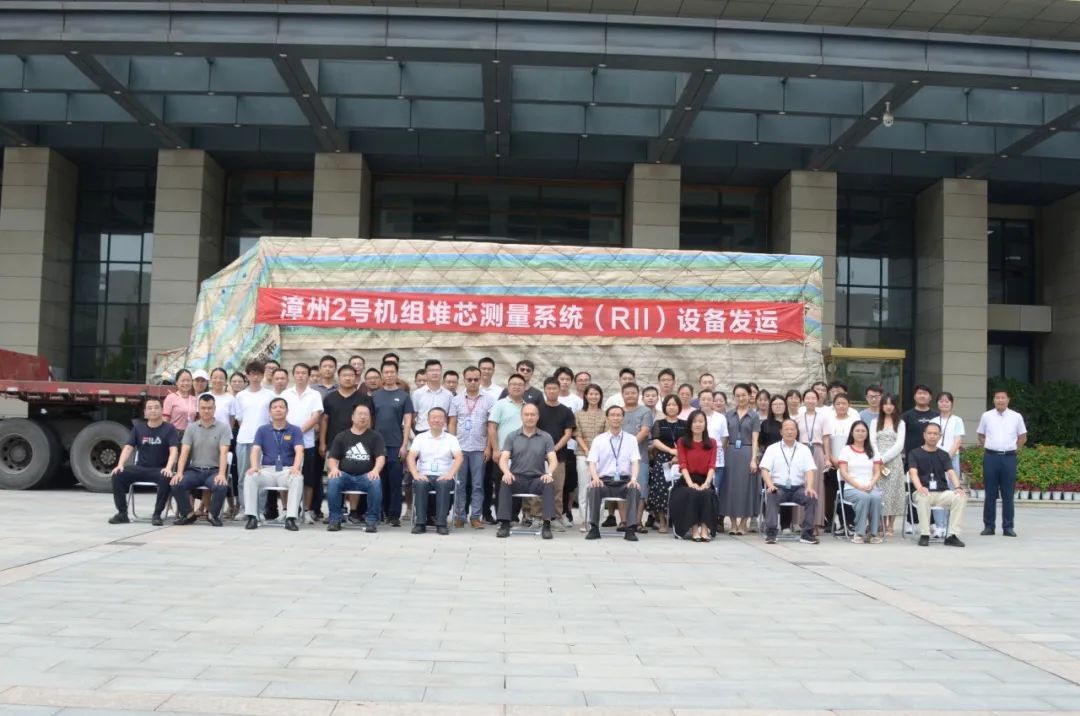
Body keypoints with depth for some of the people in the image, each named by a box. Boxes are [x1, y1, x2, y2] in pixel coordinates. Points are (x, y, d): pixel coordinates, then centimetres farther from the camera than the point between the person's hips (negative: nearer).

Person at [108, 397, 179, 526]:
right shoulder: (138, 428, 10)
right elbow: (128, 448, 3)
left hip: (160, 469, -3)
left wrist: (168, 468, -31)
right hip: (141, 468, 4)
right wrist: (120, 465, -17)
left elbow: (173, 450, -13)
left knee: (166, 478, -37)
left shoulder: (169, 428, 0)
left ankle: (157, 515, -21)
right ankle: (122, 514, -10)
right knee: (117, 475, -21)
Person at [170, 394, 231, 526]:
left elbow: (223, 453, -10)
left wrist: (221, 474, -26)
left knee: (221, 486, -33)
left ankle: (213, 515, -4)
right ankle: (188, 514, 0)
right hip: (194, 470, 2)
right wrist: (179, 472, -17)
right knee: (176, 484, -25)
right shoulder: (191, 428, 8)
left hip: (214, 471, -2)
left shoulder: (223, 428, 0)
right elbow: (184, 452, -1)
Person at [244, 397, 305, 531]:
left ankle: (290, 518, -34)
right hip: (267, 470, 2)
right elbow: (255, 450, 0)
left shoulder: (295, 430, 6)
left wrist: (296, 467, -29)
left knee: (298, 479, -34)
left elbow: (299, 451, -8)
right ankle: (251, 517, -23)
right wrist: (254, 466, -22)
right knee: (250, 477, -29)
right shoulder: (262, 430, 11)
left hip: (287, 470, -2)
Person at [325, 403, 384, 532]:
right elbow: (332, 458, 11)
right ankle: (335, 520, -18)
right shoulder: (341, 437, 15)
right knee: (332, 481, -31)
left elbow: (381, 457, 0)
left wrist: (376, 470, -22)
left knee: (376, 483, -34)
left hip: (366, 476, -1)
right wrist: (334, 468, -13)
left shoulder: (375, 437, 11)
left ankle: (372, 521, -22)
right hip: (345, 475, 1)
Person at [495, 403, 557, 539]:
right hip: (517, 478, 0)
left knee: (549, 483, -31)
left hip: (537, 479, 0)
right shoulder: (512, 436, 8)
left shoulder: (546, 437, 7)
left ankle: (547, 524, -28)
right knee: (505, 483, -31)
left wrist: (549, 473, -26)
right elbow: (503, 459, -2)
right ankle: (504, 524, -27)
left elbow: (553, 459, -3)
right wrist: (506, 472, -25)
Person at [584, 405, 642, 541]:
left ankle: (631, 529, -27)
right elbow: (592, 462, 1)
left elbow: (635, 461, 1)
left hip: (625, 481, 0)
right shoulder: (598, 440, 11)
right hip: (604, 481, 0)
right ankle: (594, 528, -23)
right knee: (593, 488, -33)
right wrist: (595, 477, -21)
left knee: (636, 489, -33)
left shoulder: (631, 439, 12)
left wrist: (634, 478, -20)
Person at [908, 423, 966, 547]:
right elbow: (913, 473, -8)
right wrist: (919, 487, -29)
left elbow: (951, 472, 2)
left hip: (942, 493, 3)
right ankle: (924, 535, -25)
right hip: (923, 492, -3)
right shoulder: (915, 453, 8)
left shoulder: (943, 455, 18)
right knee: (923, 498, -38)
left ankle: (952, 535, -21)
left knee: (961, 498, -25)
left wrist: (958, 487, -20)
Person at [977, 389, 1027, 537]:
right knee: (990, 494, 4)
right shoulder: (986, 416, 4)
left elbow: (1023, 437, 12)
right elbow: (981, 436, 14)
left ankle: (1008, 527, 8)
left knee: (1008, 494, 3)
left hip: (1009, 457, 0)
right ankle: (988, 526, 9)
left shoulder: (1016, 417, 4)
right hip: (991, 457, 0)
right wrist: (989, 447, 4)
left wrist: (1012, 449, 5)